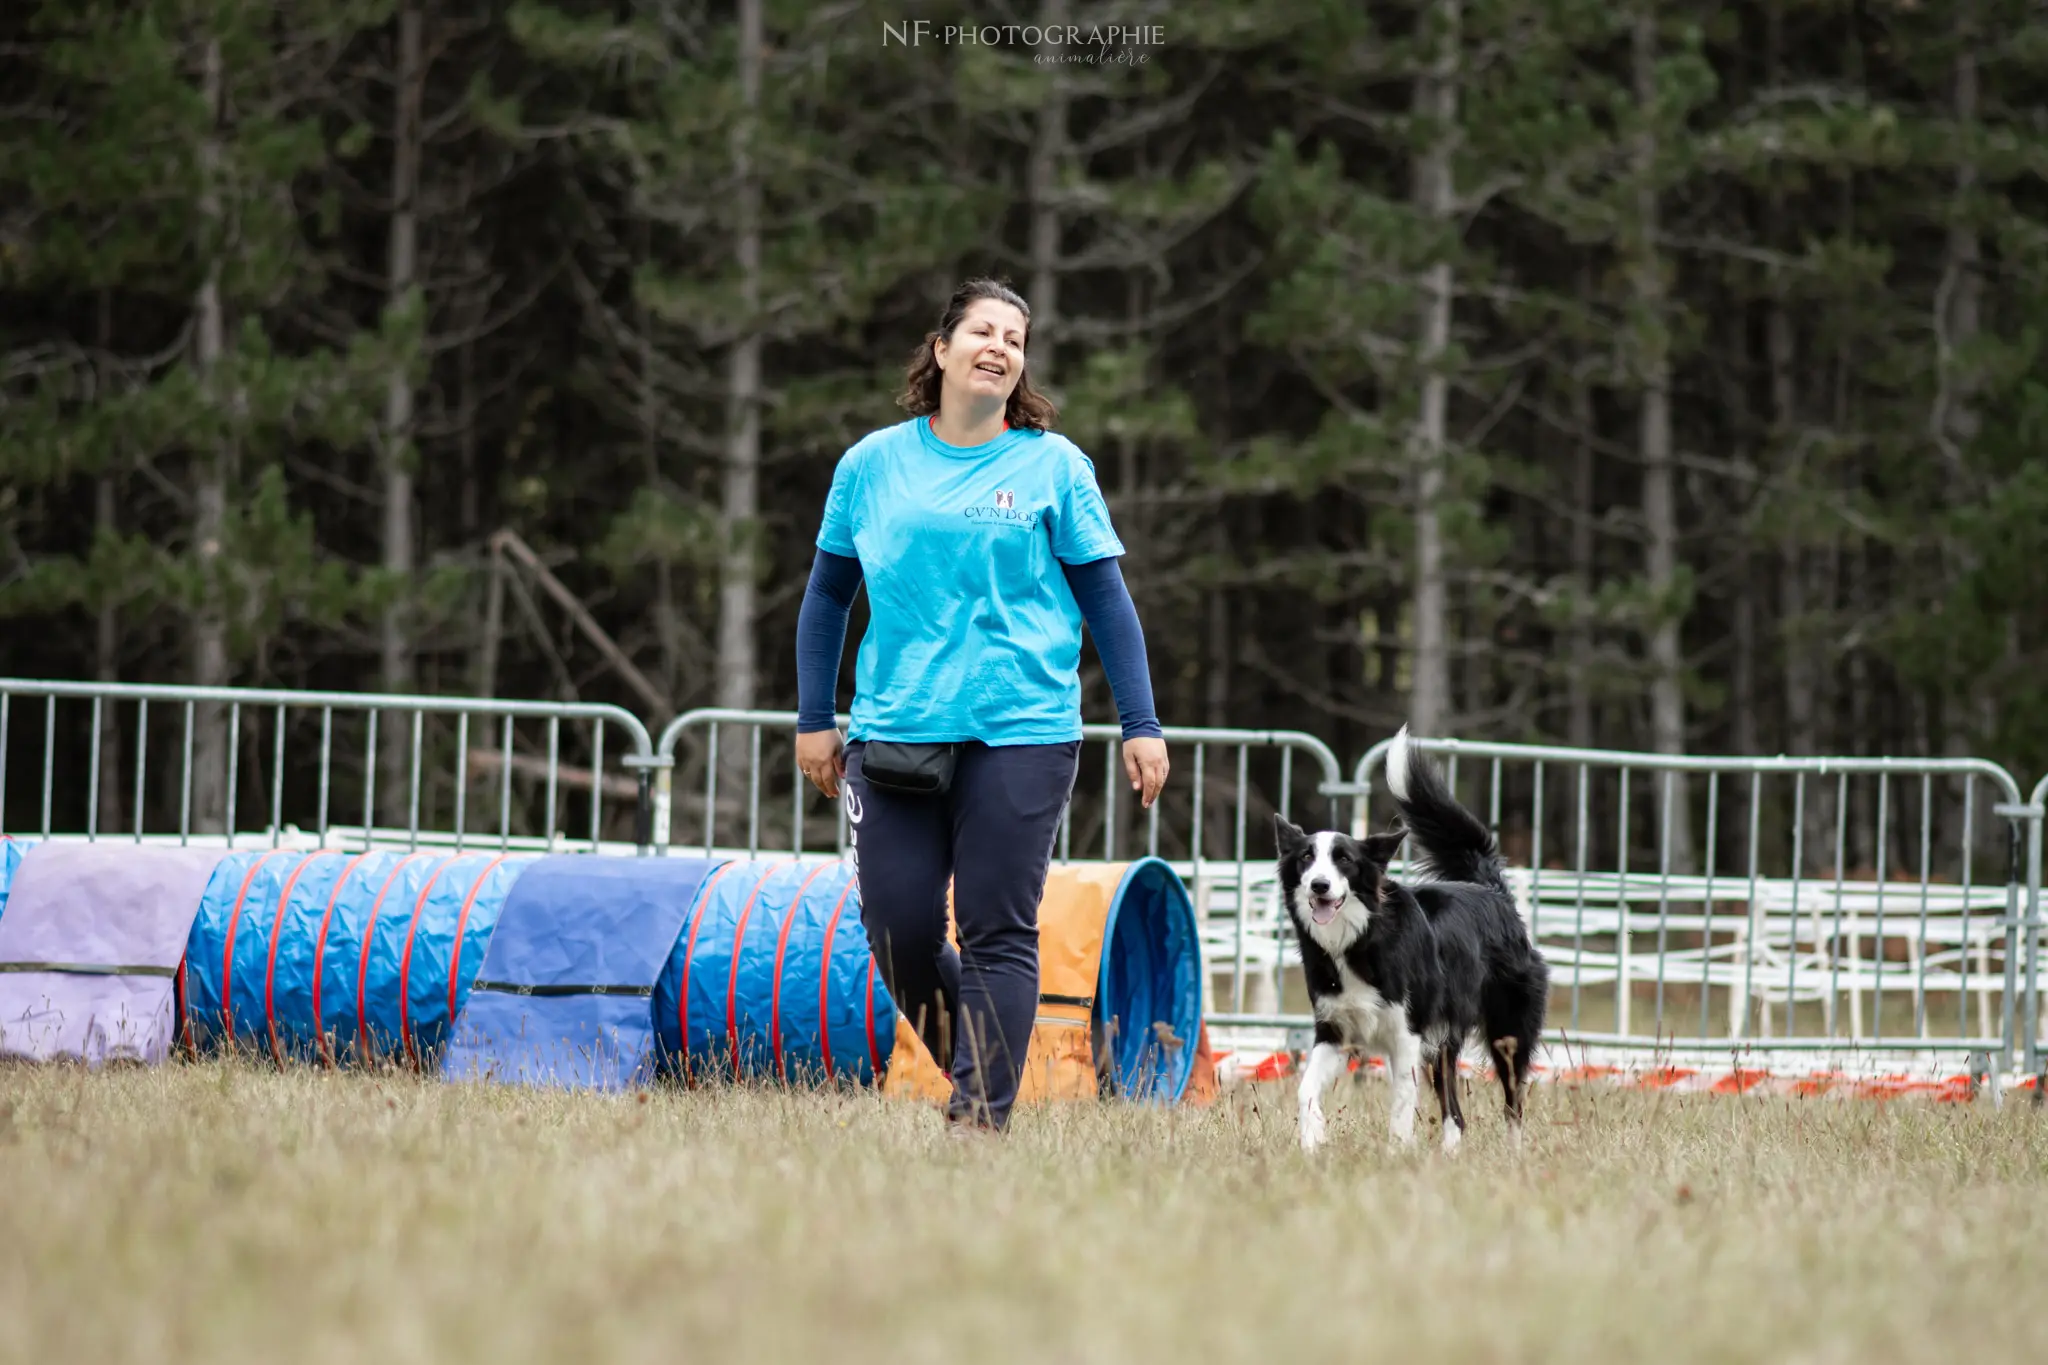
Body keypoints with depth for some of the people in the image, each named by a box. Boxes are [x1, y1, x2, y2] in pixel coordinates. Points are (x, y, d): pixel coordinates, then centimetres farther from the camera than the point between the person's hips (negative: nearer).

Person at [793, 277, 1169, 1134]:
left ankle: (983, 1115, -3)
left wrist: (1141, 725, 2)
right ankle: (969, 1068, 22)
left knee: (998, 933, -6)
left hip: (1021, 732, -2)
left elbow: (1106, 600, 7)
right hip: (893, 732, 2)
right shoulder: (873, 463, 9)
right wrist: (815, 718, 13)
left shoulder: (1053, 466, 5)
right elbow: (828, 593, 18)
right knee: (897, 931, -1)